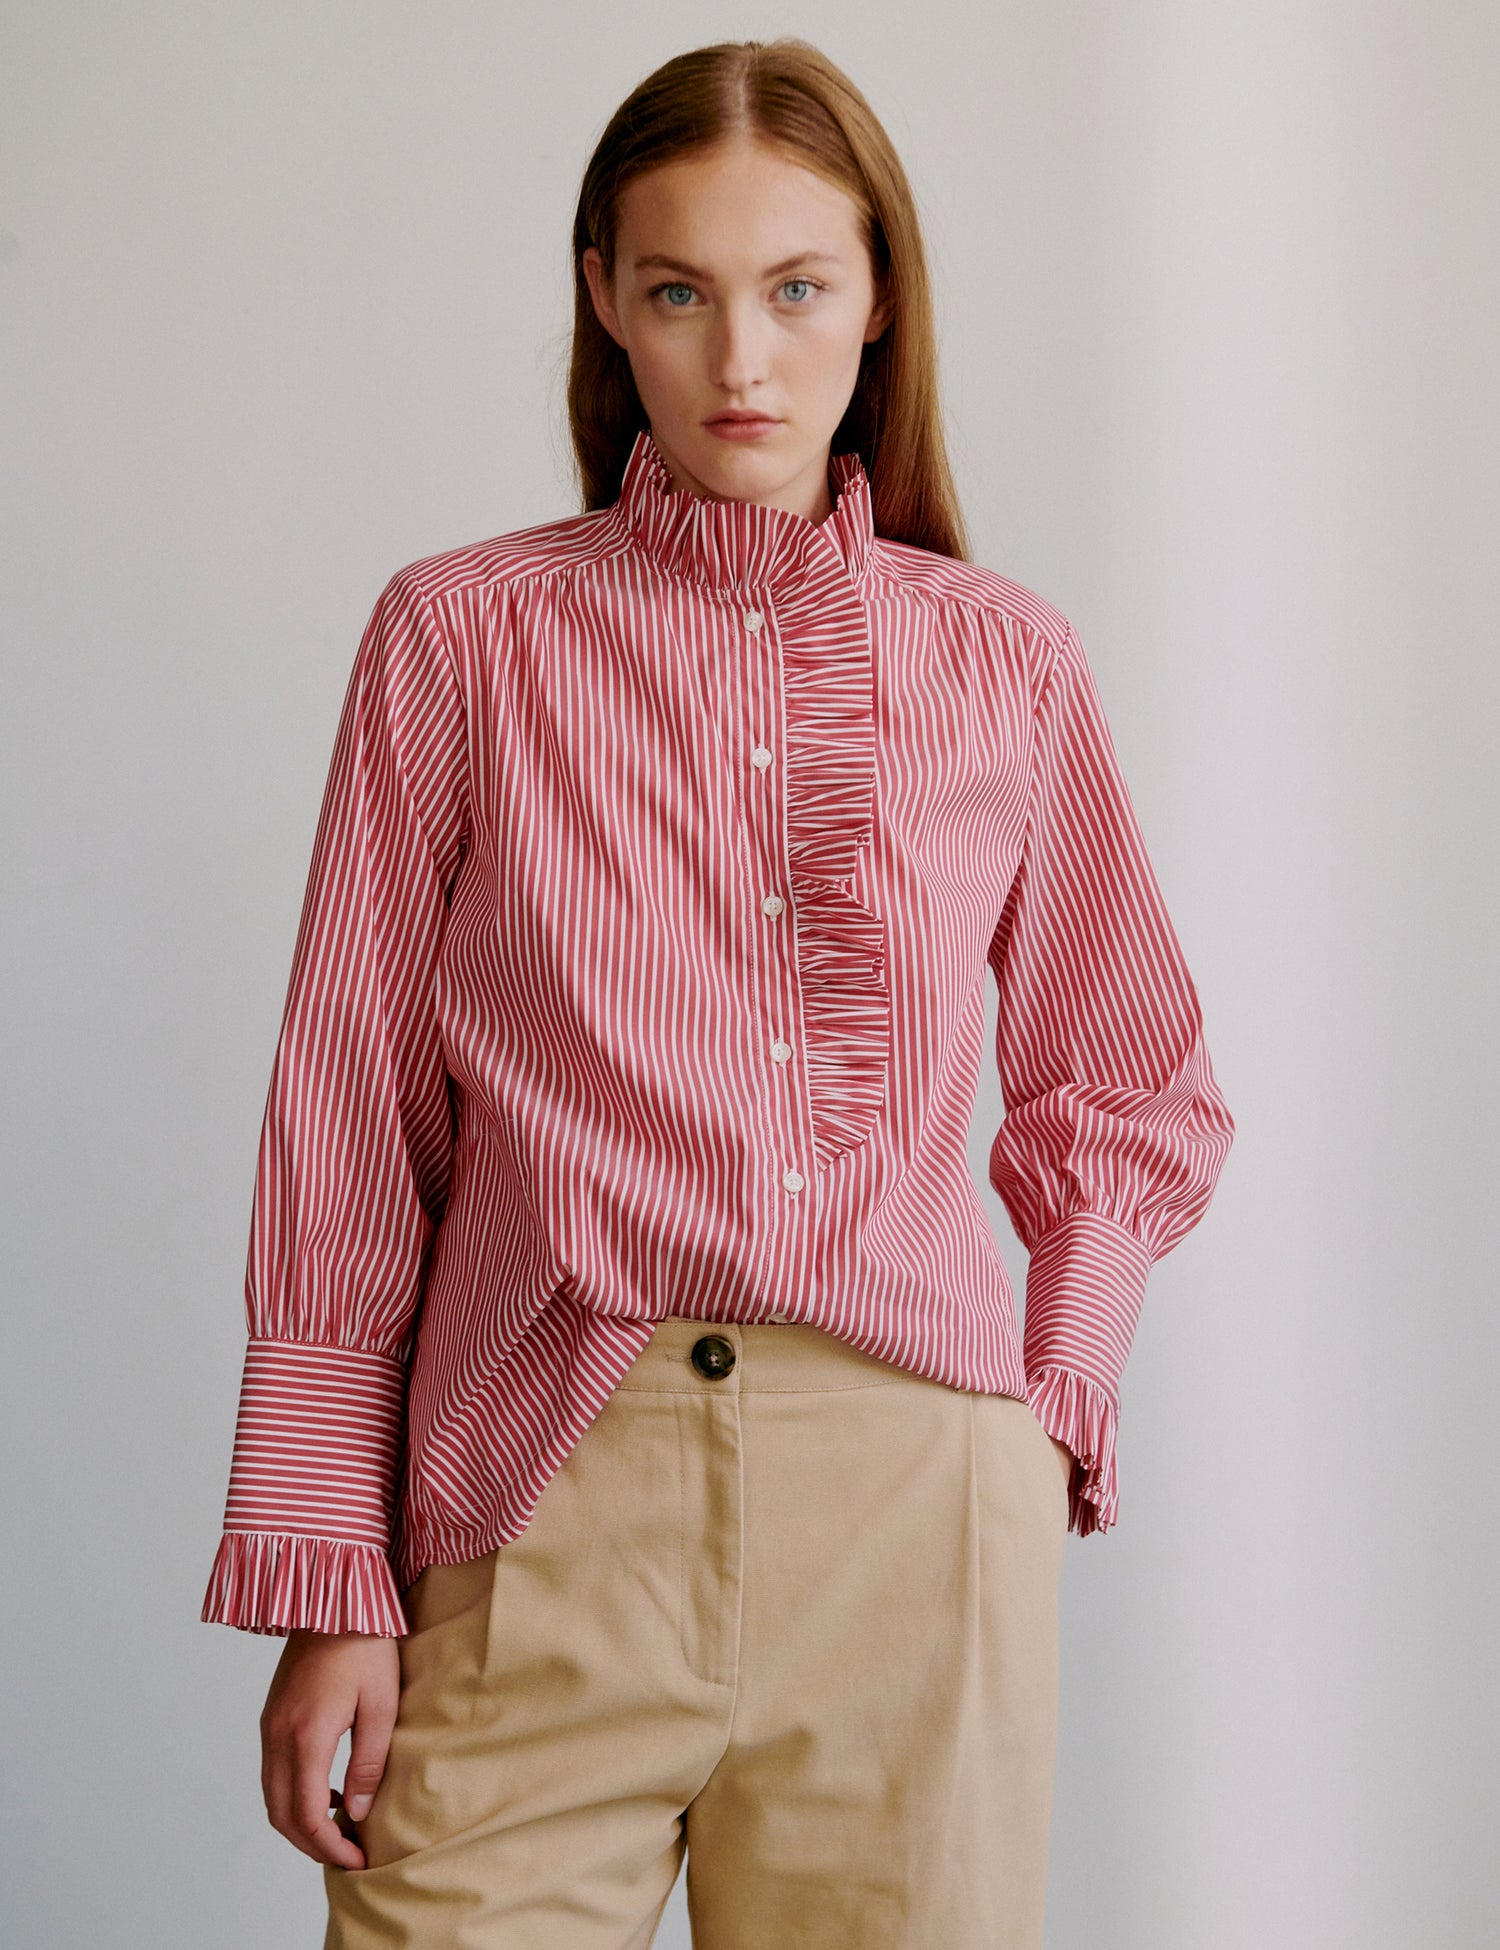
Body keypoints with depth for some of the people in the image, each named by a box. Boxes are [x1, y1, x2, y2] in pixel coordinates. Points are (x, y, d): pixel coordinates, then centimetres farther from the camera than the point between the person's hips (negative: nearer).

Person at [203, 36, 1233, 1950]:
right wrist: (325, 1575, 0)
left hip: (918, 1505, 2)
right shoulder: (462, 634, 5)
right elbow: (349, 1121, 4)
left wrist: (1053, 1411, 8)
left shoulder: (1004, 663, 10)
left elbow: (1126, 1092, 21)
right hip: (541, 1506, -1)